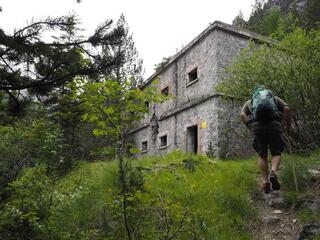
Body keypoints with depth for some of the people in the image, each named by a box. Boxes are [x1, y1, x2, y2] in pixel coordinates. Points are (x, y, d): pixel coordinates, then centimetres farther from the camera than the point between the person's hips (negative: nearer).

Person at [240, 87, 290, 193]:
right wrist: (288, 125, 16)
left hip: (258, 126, 1)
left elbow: (242, 115, 9)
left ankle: (265, 182, 5)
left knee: (262, 156, 13)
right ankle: (273, 173, -15)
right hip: (275, 125, 0)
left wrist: (251, 128, 7)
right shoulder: (275, 98, 30)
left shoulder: (249, 102, 30)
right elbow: (286, 108, 9)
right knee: (276, 153, 12)